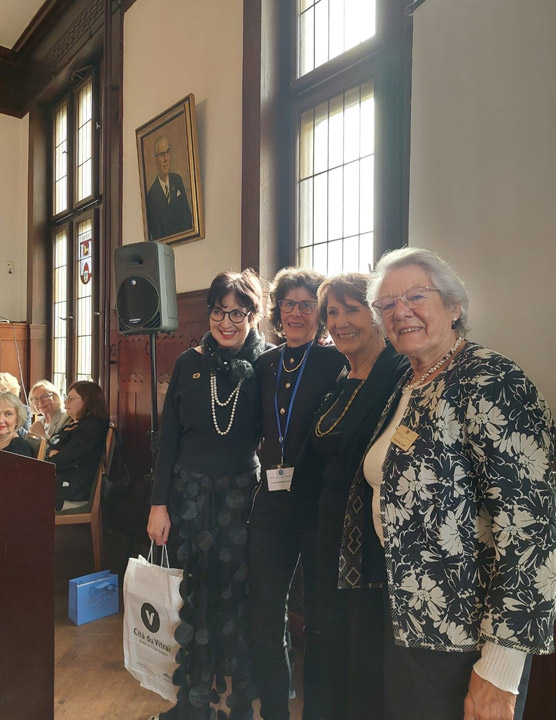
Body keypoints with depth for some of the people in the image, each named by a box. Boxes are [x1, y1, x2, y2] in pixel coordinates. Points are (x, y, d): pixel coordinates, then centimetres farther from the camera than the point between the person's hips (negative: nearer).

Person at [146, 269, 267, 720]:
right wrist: (159, 504, 0)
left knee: (236, 593, 8)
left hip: (242, 492, -1)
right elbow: (168, 436, 1)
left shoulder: (265, 366, -4)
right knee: (197, 592, 10)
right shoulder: (190, 363, 0)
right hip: (191, 492, 1)